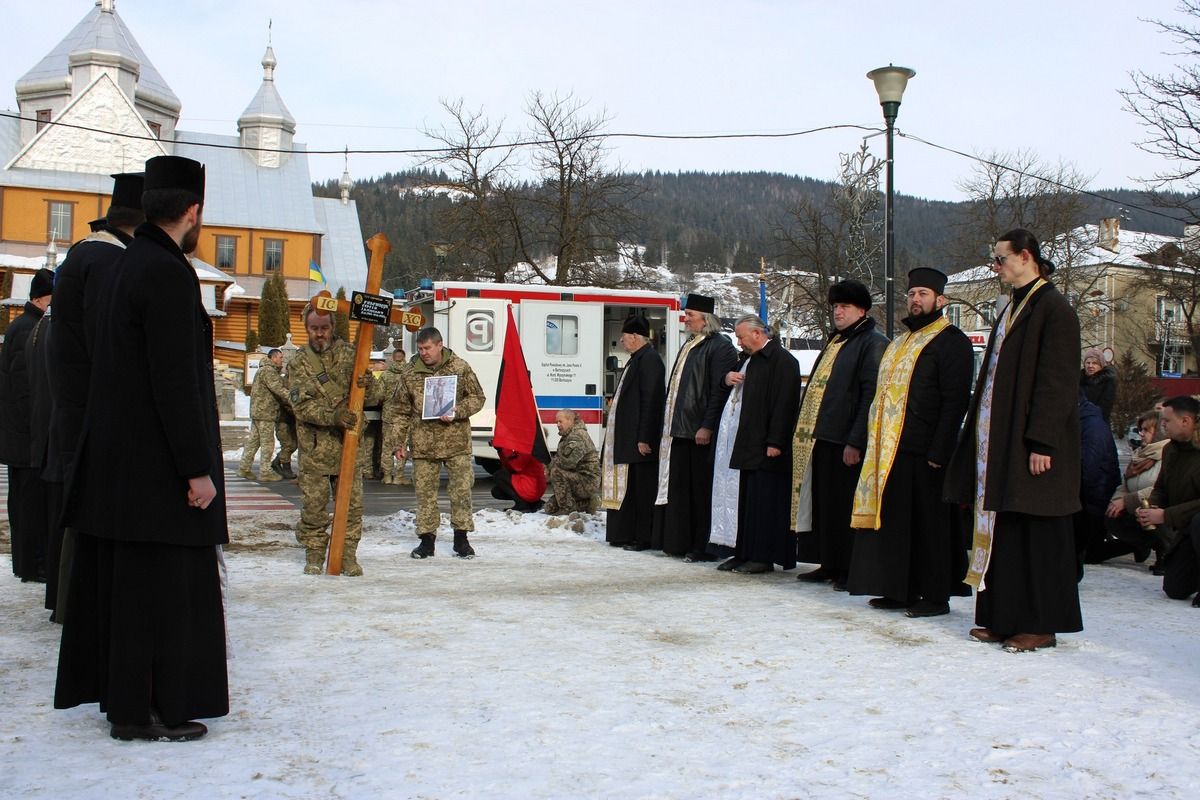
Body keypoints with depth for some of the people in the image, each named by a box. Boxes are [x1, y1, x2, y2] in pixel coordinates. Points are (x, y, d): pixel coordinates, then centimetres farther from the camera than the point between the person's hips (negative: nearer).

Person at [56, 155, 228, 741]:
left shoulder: (128, 266, 13)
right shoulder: (168, 274, -17)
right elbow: (176, 382, -22)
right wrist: (197, 468, -19)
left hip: (115, 463, 10)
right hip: (156, 466, -10)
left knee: (117, 580, 15)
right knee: (158, 587, -2)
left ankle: (119, 693, 26)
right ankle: (144, 711, 5)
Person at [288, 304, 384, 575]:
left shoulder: (349, 354, 5)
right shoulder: (299, 362, 2)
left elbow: (374, 397, 4)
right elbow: (301, 405, -10)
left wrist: (368, 386, -20)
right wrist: (333, 416, -24)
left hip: (347, 443, 1)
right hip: (314, 446, -1)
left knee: (352, 504, 2)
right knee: (313, 505, 3)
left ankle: (348, 554, 12)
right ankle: (314, 553, 17)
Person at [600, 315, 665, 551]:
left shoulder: (649, 360, -14)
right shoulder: (637, 359, 15)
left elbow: (651, 401, -20)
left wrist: (643, 438, -22)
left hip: (638, 439, -10)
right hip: (625, 438, 10)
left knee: (640, 487, -5)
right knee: (626, 487, 12)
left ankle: (642, 537, 0)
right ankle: (624, 534, 18)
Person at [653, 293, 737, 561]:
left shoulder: (719, 347, -10)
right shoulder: (689, 346, 19)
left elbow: (720, 390, -17)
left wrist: (707, 426, -21)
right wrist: (670, 423, 18)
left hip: (700, 431, -9)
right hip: (680, 428, 9)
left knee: (701, 490, -4)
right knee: (681, 488, 10)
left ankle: (704, 546, 2)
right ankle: (679, 541, 16)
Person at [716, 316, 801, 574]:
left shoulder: (783, 360, -12)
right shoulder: (751, 359, 17)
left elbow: (784, 404, -18)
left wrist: (774, 442, -22)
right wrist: (728, 379, 7)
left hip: (769, 447, -9)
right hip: (750, 445, 9)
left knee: (766, 501, -5)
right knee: (748, 500, 11)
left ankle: (764, 557, -1)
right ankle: (745, 553, 17)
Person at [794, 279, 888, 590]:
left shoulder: (873, 343, -8)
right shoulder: (834, 342, 20)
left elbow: (871, 396, -16)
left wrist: (855, 442, -21)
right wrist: (808, 430, 16)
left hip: (846, 441, -9)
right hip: (822, 437, 9)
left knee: (846, 505, -3)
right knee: (824, 503, 12)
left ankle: (851, 570, 5)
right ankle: (830, 564, 20)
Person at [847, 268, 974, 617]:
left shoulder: (952, 341, -6)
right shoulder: (900, 342, 21)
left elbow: (955, 401, -13)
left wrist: (938, 452, -19)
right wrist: (877, 441, 15)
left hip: (924, 452, -8)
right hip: (891, 450, 8)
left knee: (928, 522, -2)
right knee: (896, 521, 10)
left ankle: (936, 596, 5)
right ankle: (901, 590, 19)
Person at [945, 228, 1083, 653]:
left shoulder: (1054, 310, -11)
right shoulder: (1013, 309, 15)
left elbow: (1056, 382, -17)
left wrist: (1042, 442, -21)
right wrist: (980, 435, 14)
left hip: (1029, 441, -9)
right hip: (999, 439, 9)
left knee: (1037, 533, -2)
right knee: (1003, 529, 10)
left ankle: (1041, 625, 5)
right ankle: (1004, 617, 17)